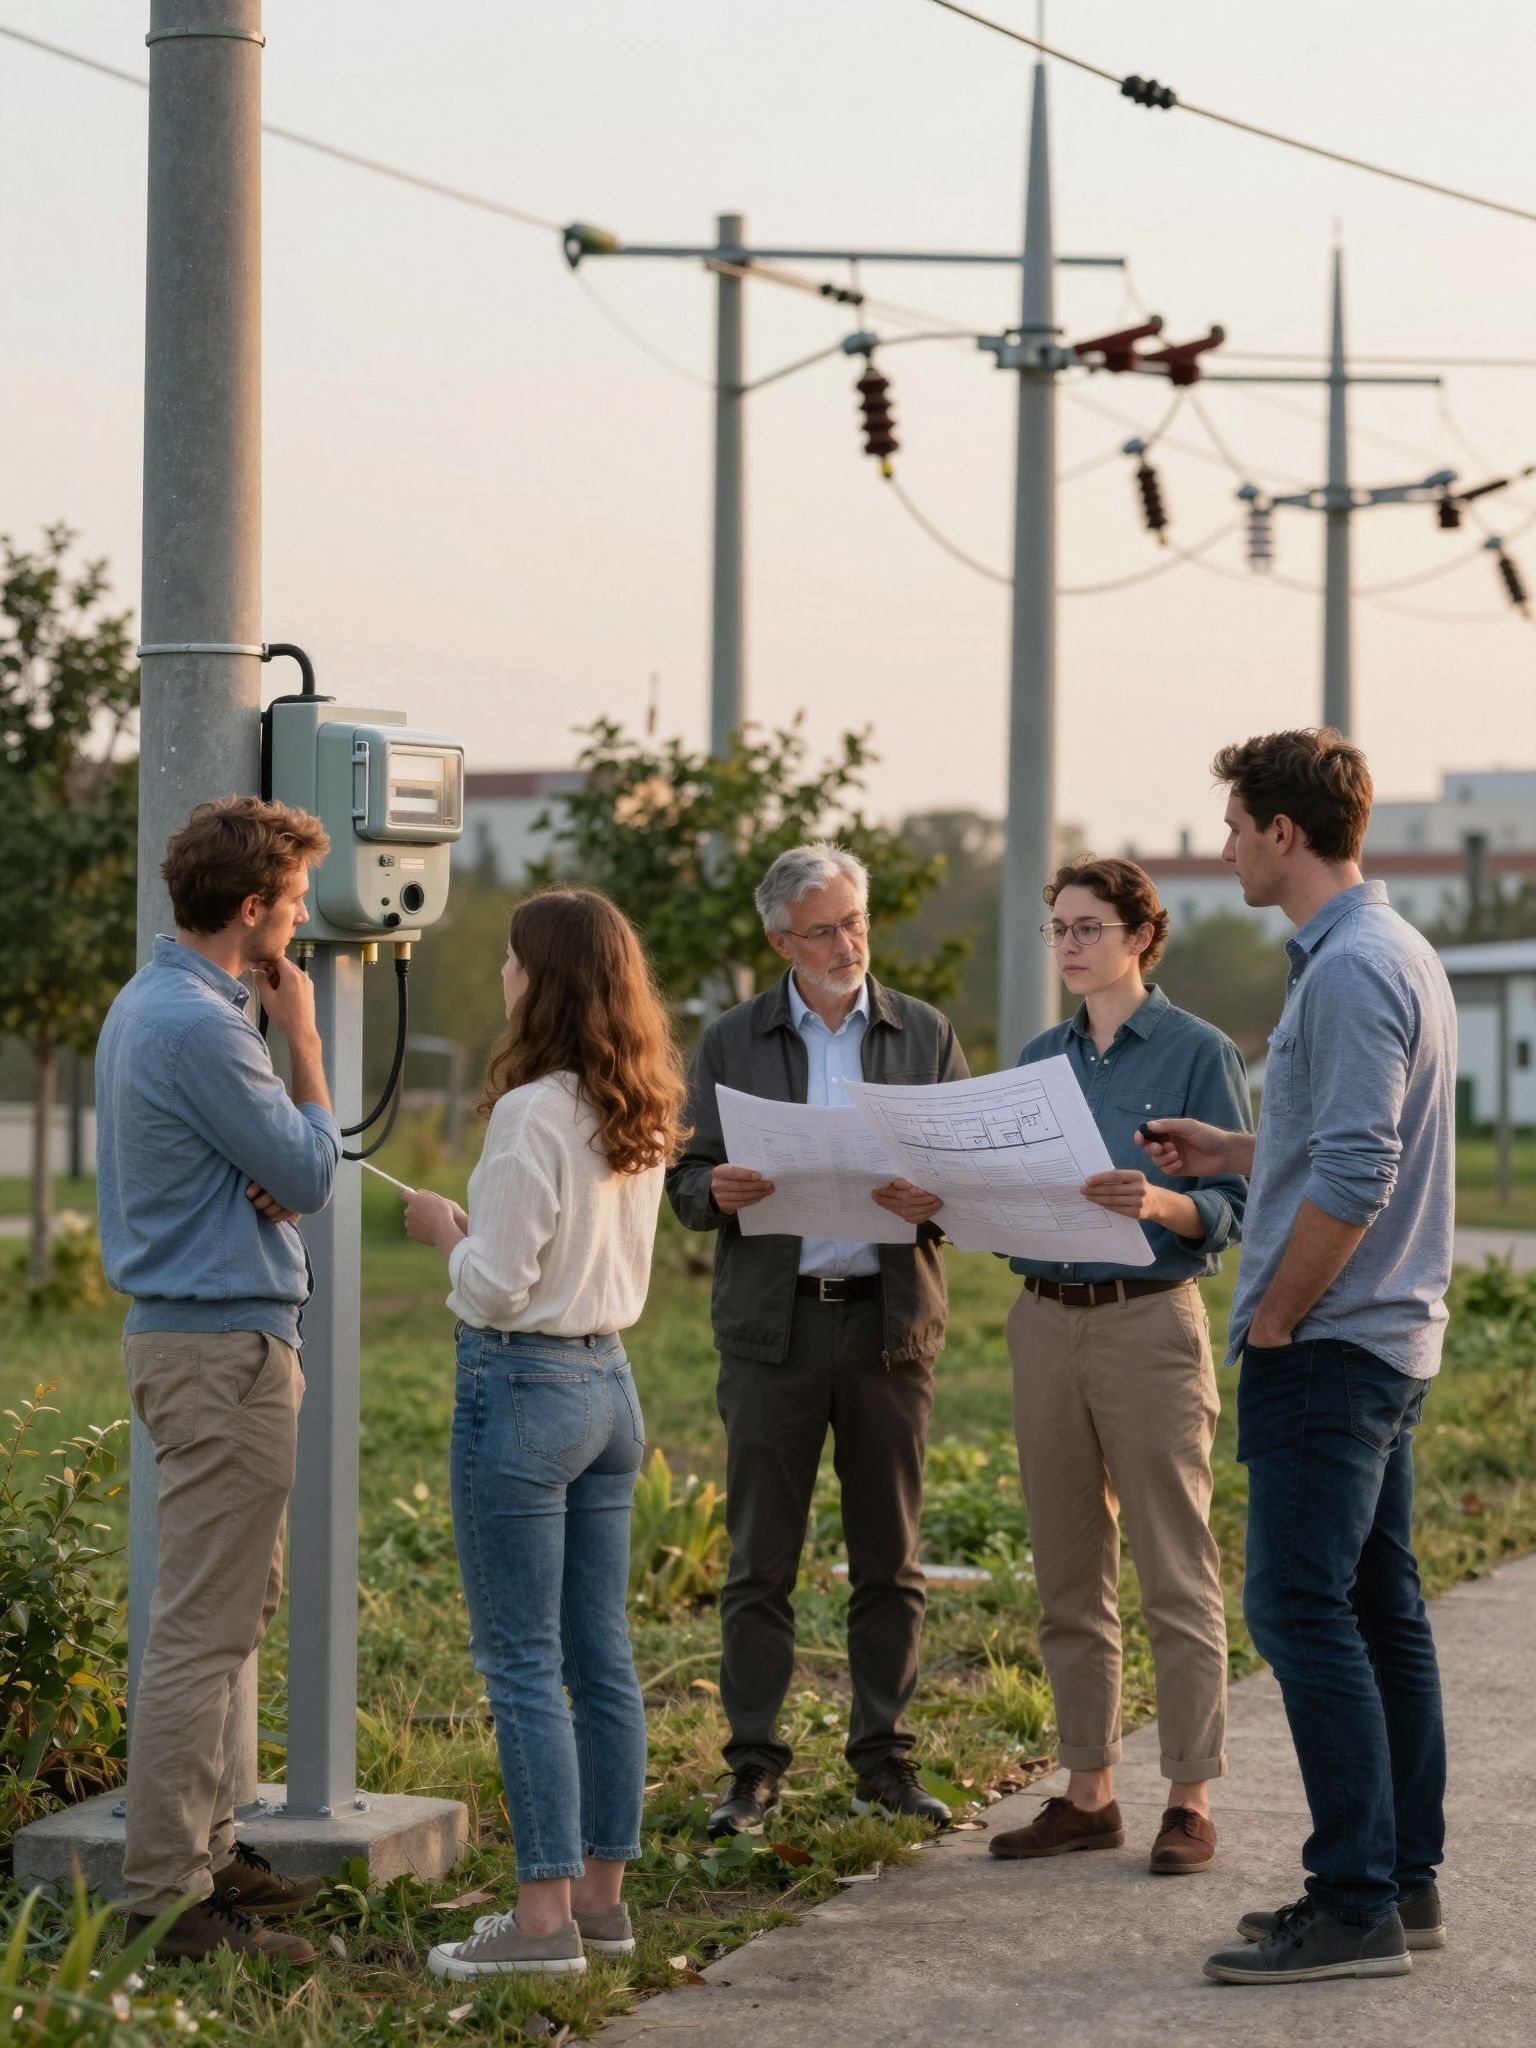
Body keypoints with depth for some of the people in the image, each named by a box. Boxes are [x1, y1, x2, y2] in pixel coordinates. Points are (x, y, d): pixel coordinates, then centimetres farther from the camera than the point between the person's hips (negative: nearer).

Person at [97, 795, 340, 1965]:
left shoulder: (151, 1003, 14)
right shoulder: (199, 1025, -20)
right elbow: (310, 1174, -13)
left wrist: (271, 1179, -2)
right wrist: (303, 1035, -4)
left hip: (191, 1332, 11)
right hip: (224, 1349, -11)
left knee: (234, 1608, 17)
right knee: (205, 1626, -8)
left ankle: (205, 1852, 24)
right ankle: (169, 1896, -6)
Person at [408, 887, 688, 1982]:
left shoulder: (533, 1113, -18)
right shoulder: (642, 1117, 8)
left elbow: (495, 1287, -18)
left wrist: (443, 1228, 0)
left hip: (524, 1386, -8)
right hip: (610, 1379, 9)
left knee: (522, 1660, -3)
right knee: (601, 1652, 12)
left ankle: (547, 1913, -2)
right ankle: (602, 1892, 19)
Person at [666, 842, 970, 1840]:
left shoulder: (927, 1035, 9)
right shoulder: (732, 1043, 8)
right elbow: (688, 1180, 7)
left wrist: (936, 1198, -16)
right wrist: (719, 1192, -16)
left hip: (890, 1318, 1)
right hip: (773, 1321, -1)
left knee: (890, 1558, 5)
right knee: (761, 1560, 0)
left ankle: (886, 1756, 14)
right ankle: (755, 1765, 6)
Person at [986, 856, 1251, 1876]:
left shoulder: (1199, 1052, -3)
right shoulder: (1040, 1059, 14)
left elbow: (1233, 1207, -8)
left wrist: (1158, 1202, -26)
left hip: (1151, 1322, -6)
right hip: (1047, 1322, 6)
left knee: (1177, 1576, -3)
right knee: (1070, 1579, 9)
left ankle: (1192, 1800, 2)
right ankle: (1091, 1791, 17)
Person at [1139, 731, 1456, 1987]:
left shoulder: (1351, 972, -18)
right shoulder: (1395, 952, 15)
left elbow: (1353, 1180, -24)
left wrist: (1273, 1317, -14)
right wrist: (1226, 1153, 21)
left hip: (1329, 1343, -10)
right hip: (1391, 1336, 10)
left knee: (1304, 1609, -8)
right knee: (1381, 1612, 12)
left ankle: (1356, 1904, -7)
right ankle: (1407, 1881, 18)